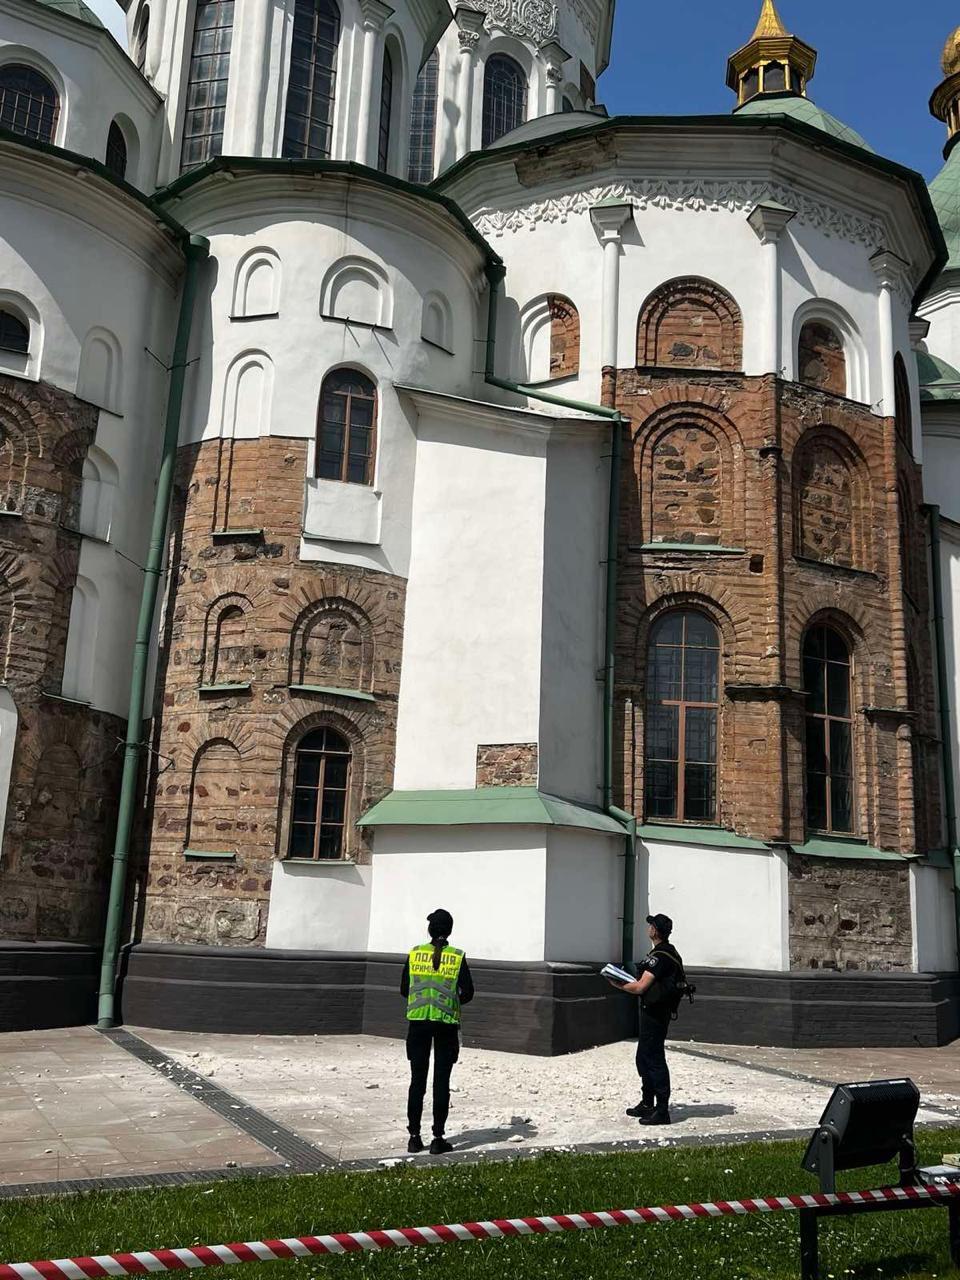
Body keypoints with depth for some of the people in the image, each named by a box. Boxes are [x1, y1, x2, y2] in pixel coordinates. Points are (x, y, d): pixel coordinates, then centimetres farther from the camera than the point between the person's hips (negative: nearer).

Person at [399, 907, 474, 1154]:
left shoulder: (414, 954, -1)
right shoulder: (457, 957, -4)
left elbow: (404, 990, 5)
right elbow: (467, 993, -3)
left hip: (418, 1022, 1)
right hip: (446, 1024, -1)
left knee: (417, 1080, 9)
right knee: (441, 1081, 5)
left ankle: (414, 1137, 12)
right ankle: (438, 1138, 7)